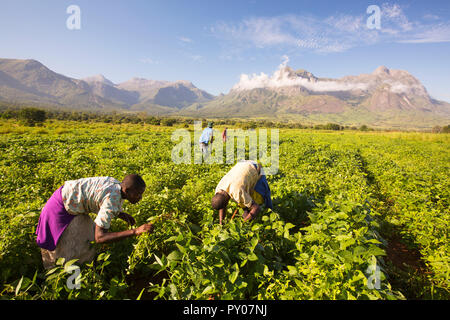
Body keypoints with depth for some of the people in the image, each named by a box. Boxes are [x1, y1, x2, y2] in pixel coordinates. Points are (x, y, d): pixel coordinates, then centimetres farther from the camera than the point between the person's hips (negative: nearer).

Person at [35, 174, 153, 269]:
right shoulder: (112, 201, -34)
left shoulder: (116, 184, -9)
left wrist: (120, 214, -6)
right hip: (60, 208, -8)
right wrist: (135, 231, -43)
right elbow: (99, 238, -36)